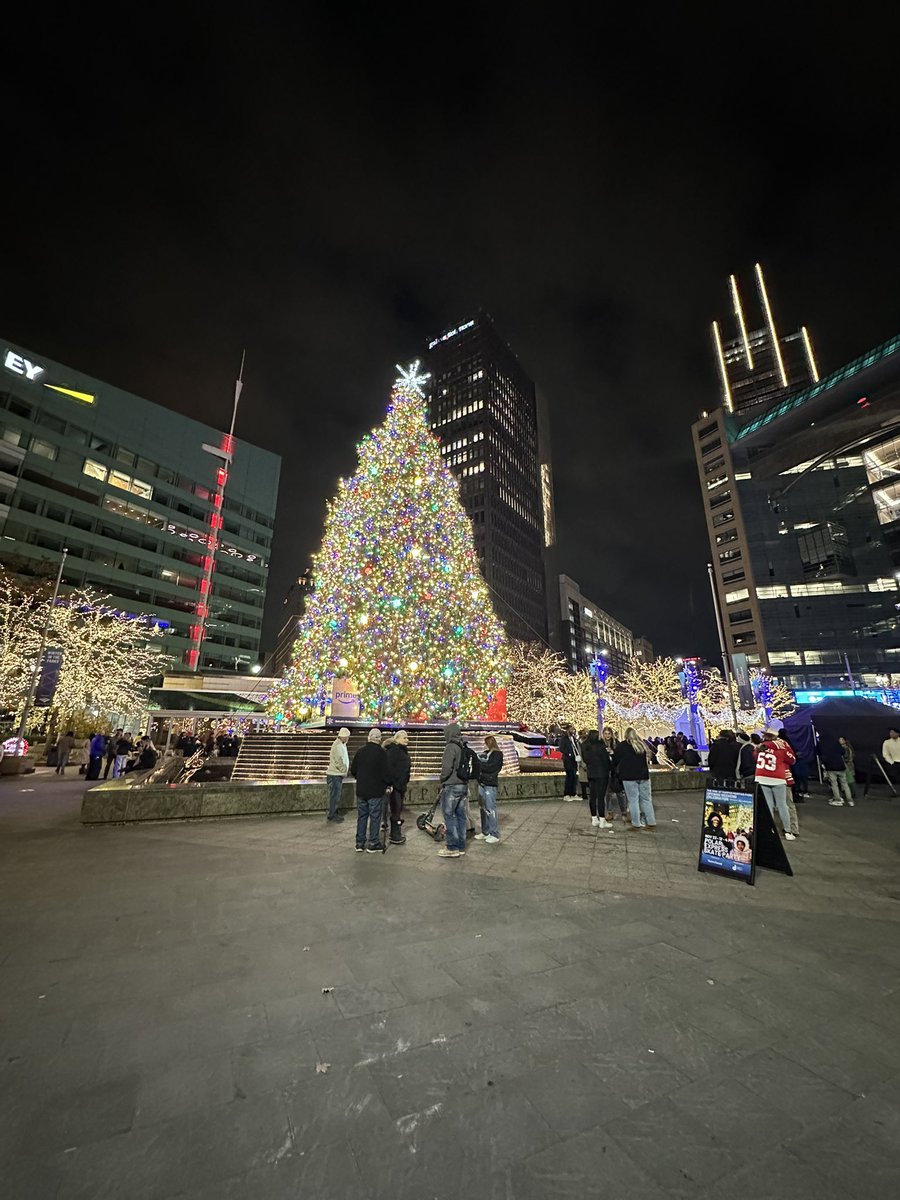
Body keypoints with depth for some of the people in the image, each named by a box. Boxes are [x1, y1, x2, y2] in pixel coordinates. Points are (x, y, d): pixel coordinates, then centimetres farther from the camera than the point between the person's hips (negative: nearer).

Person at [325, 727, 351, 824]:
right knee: (334, 796, -2)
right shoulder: (337, 746, -20)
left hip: (339, 774, 10)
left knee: (337, 795, 17)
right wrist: (345, 771, -11)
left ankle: (335, 813, 27)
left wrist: (346, 769, 5)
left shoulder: (342, 745, 12)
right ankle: (331, 816, 7)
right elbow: (339, 762, -23)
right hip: (335, 775, -10)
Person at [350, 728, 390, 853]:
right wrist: (388, 784, 3)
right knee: (375, 817, 5)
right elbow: (385, 772, -14)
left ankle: (360, 843, 19)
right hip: (376, 791, -5)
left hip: (361, 790, 5)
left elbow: (353, 770, 9)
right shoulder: (381, 752, -14)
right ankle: (373, 844, 9)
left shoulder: (360, 751, 1)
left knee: (361, 816, 13)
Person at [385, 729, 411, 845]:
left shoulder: (404, 751, 14)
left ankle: (396, 833, 26)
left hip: (402, 785, 9)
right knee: (395, 809, -2)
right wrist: (390, 783, -26)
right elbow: (389, 768, -23)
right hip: (394, 785, -9)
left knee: (399, 808, 15)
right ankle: (395, 836, 7)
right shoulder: (393, 750, -15)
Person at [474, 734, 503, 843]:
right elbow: (480, 765, 8)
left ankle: (495, 835, 6)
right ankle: (485, 832, 24)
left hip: (490, 785, -7)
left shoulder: (498, 754, -7)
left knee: (490, 809, -3)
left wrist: (478, 762, -12)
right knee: (483, 809, 13)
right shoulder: (485, 754, 12)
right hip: (481, 784, 7)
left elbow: (489, 767, -18)